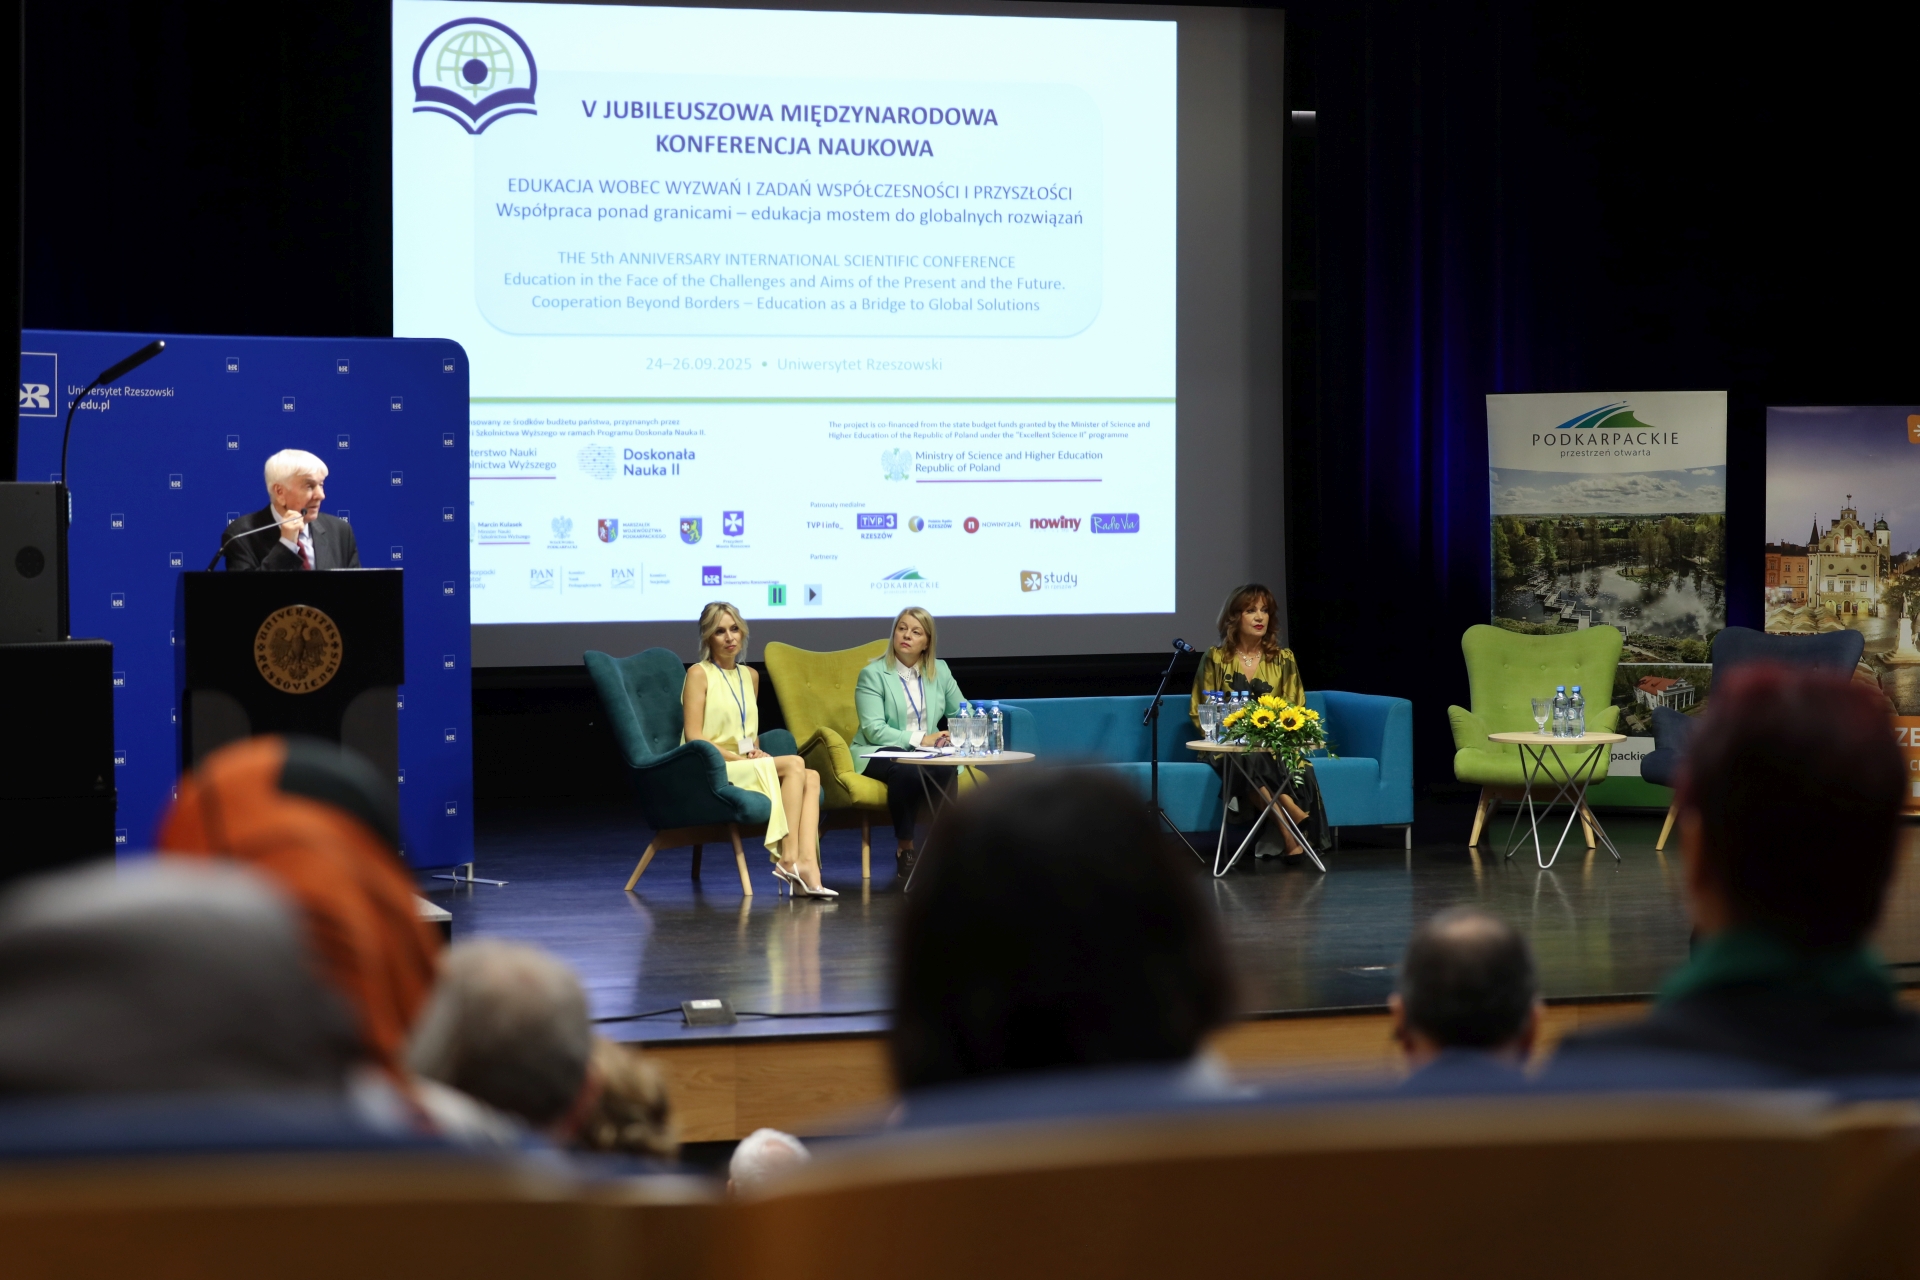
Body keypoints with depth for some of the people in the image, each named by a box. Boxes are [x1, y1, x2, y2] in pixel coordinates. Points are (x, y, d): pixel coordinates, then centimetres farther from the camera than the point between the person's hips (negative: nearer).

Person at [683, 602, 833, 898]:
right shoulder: (699, 674, -2)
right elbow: (693, 737, -9)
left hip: (747, 768, 7)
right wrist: (735, 757, -17)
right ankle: (789, 859, -30)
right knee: (794, 764, -27)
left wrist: (755, 751, 2)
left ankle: (807, 867, -37)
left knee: (811, 778, -22)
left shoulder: (750, 676, 19)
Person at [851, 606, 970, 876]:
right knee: (906, 771, -38)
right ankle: (904, 849, -23)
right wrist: (919, 739, -22)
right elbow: (874, 730, -13)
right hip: (878, 753, -3)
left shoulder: (939, 671, 12)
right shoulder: (873, 674, -3)